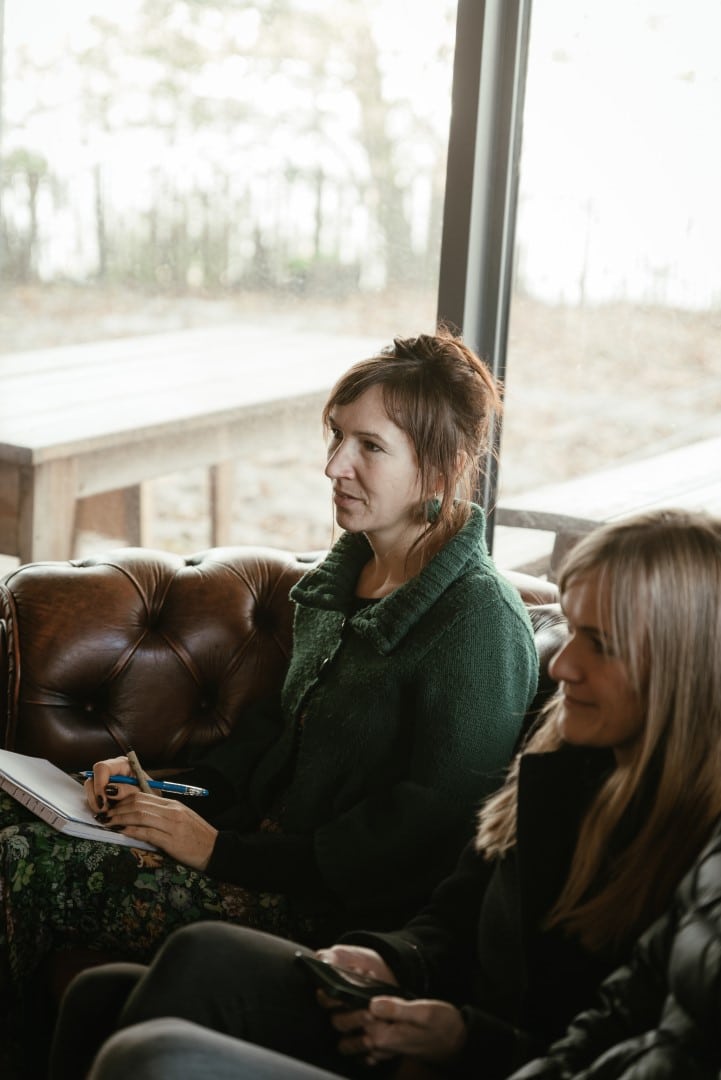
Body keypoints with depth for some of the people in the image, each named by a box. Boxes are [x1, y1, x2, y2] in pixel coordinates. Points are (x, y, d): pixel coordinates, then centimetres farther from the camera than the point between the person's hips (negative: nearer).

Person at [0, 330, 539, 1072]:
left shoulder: (480, 620, -19)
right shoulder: (347, 572, 8)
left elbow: (424, 830, -20)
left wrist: (221, 850, -18)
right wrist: (173, 790, 2)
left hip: (343, 911, -8)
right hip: (271, 838, 8)